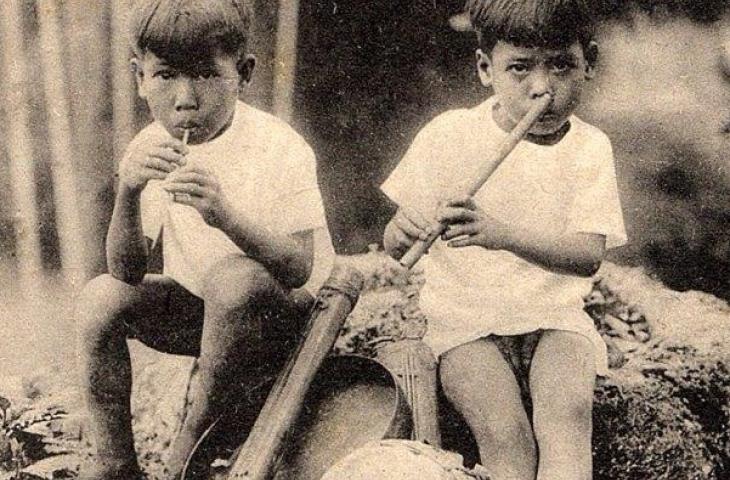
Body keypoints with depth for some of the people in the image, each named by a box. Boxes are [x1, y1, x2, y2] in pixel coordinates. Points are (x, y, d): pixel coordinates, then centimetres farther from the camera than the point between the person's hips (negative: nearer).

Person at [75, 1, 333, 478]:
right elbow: (128, 271, -13)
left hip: (284, 313, -5)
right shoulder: (151, 151, -6)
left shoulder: (279, 149, -21)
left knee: (233, 277, -35)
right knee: (101, 297, -14)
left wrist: (225, 215, -45)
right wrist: (128, 193, -32)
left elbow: (299, 269, -29)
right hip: (200, 311, 5)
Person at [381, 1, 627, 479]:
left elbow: (588, 255, -11)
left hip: (555, 317, 1)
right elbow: (393, 243, 0)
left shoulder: (590, 148, 1)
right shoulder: (450, 134, -2)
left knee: (567, 410, -29)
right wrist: (405, 233, -27)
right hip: (468, 319, -1)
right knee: (504, 430, -26)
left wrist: (501, 233, -29)